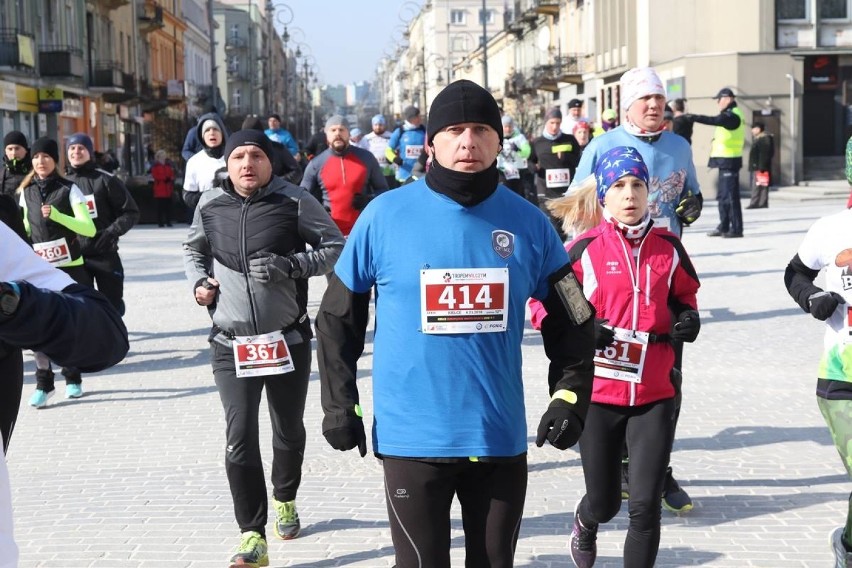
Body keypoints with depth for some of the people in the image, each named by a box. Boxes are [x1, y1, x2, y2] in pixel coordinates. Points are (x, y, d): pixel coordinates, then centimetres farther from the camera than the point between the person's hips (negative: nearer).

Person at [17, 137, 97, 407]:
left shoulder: (69, 190, -5)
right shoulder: (27, 192, 9)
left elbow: (90, 229, -13)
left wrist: (56, 215, -22)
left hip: (70, 267, -2)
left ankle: (73, 379, 21)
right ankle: (43, 382, -3)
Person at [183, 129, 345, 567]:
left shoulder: (294, 201, -9)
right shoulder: (210, 205, 1)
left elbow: (336, 247, -6)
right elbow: (193, 249, 19)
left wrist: (291, 265, -20)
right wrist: (198, 281, -1)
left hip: (288, 339, 0)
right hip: (231, 344, 1)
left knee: (289, 430, 17)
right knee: (240, 439, -7)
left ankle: (284, 500, 45)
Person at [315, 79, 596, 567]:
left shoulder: (528, 223, 0)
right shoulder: (386, 215, -6)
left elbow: (572, 320, 10)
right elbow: (339, 317, 2)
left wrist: (569, 396, -1)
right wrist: (340, 404, 0)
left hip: (502, 439, 3)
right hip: (411, 439, -2)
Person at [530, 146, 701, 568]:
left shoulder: (668, 247, 4)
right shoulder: (584, 249, -6)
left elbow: (684, 295, 21)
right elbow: (541, 303, 0)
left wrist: (688, 318, 0)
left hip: (654, 394, 2)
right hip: (598, 391, -1)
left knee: (645, 506, -3)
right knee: (606, 503, 12)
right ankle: (585, 523, 49)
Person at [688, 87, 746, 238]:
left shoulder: (732, 116, -15)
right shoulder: (729, 115, 19)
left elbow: (714, 120, -30)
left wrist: (694, 117, -36)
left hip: (729, 161, -11)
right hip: (724, 161, 11)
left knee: (730, 196, -9)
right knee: (722, 195, 15)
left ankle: (736, 229, -6)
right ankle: (723, 227, 23)